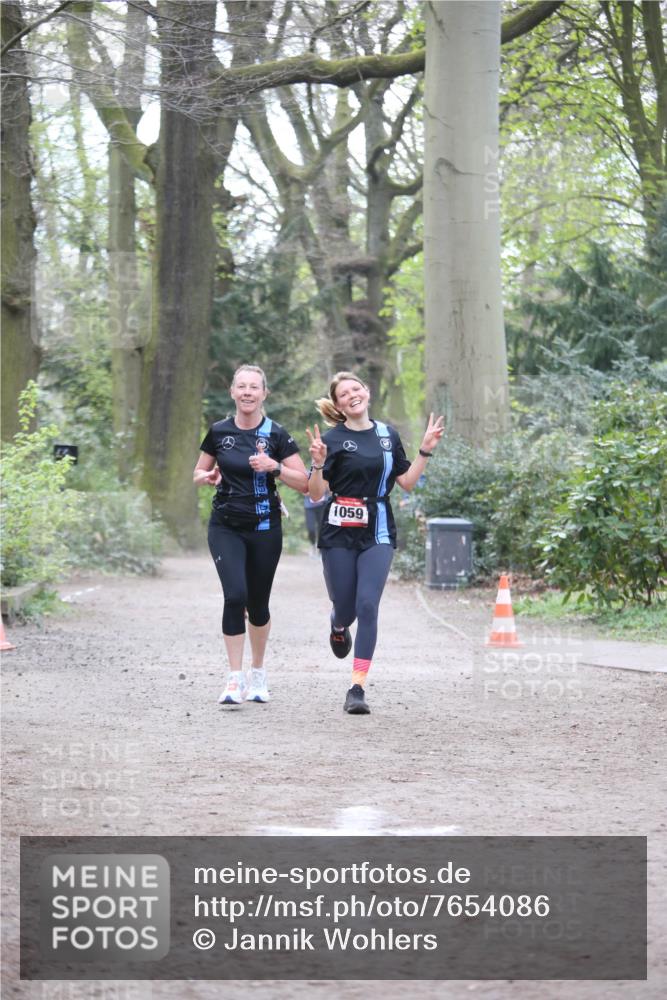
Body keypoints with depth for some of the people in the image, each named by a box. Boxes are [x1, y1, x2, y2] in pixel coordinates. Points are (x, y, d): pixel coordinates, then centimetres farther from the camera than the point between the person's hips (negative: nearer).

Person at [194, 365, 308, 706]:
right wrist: (208, 476, -9)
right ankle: (235, 679, -12)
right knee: (235, 596, -17)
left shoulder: (276, 435, -3)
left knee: (257, 604, 8)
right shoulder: (219, 432, 2)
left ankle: (258, 672, 31)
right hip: (226, 527, 0)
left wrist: (275, 466, -20)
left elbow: (304, 483, -5)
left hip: (264, 529, 0)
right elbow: (198, 474, 14)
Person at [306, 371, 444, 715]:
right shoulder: (332, 440, -3)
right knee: (345, 608, 7)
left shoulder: (388, 435, 8)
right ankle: (338, 626, 49)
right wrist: (318, 464, -22)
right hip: (339, 534, -1)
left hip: (377, 534, 1)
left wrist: (425, 451, 5)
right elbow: (316, 494, -6)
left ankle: (358, 688, -11)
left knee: (367, 606, -12)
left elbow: (406, 482, 13)